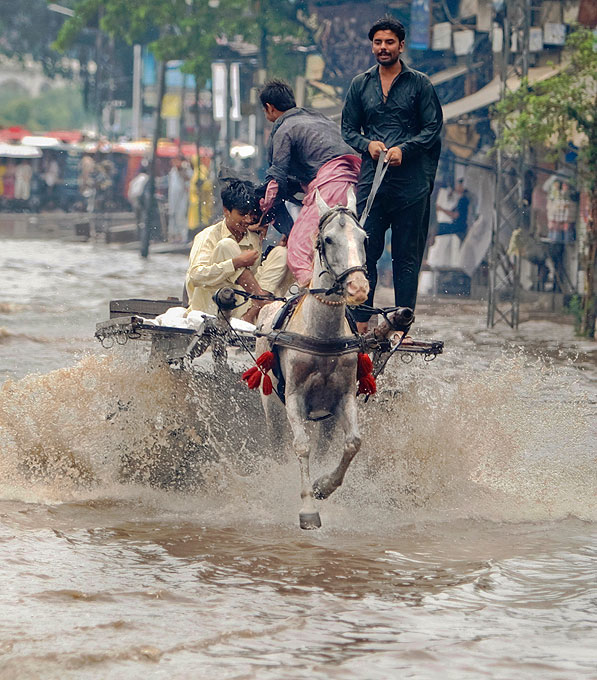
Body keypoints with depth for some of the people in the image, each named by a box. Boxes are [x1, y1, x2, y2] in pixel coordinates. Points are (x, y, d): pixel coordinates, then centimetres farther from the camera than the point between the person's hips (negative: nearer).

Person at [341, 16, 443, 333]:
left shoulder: (419, 84, 6)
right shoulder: (360, 84, 14)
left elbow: (433, 128, 2)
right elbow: (348, 129, 16)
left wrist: (404, 149, -13)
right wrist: (368, 144, -5)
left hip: (410, 182, -2)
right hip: (372, 179, 2)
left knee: (407, 256, 0)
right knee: (365, 251, -3)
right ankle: (361, 322, 1)